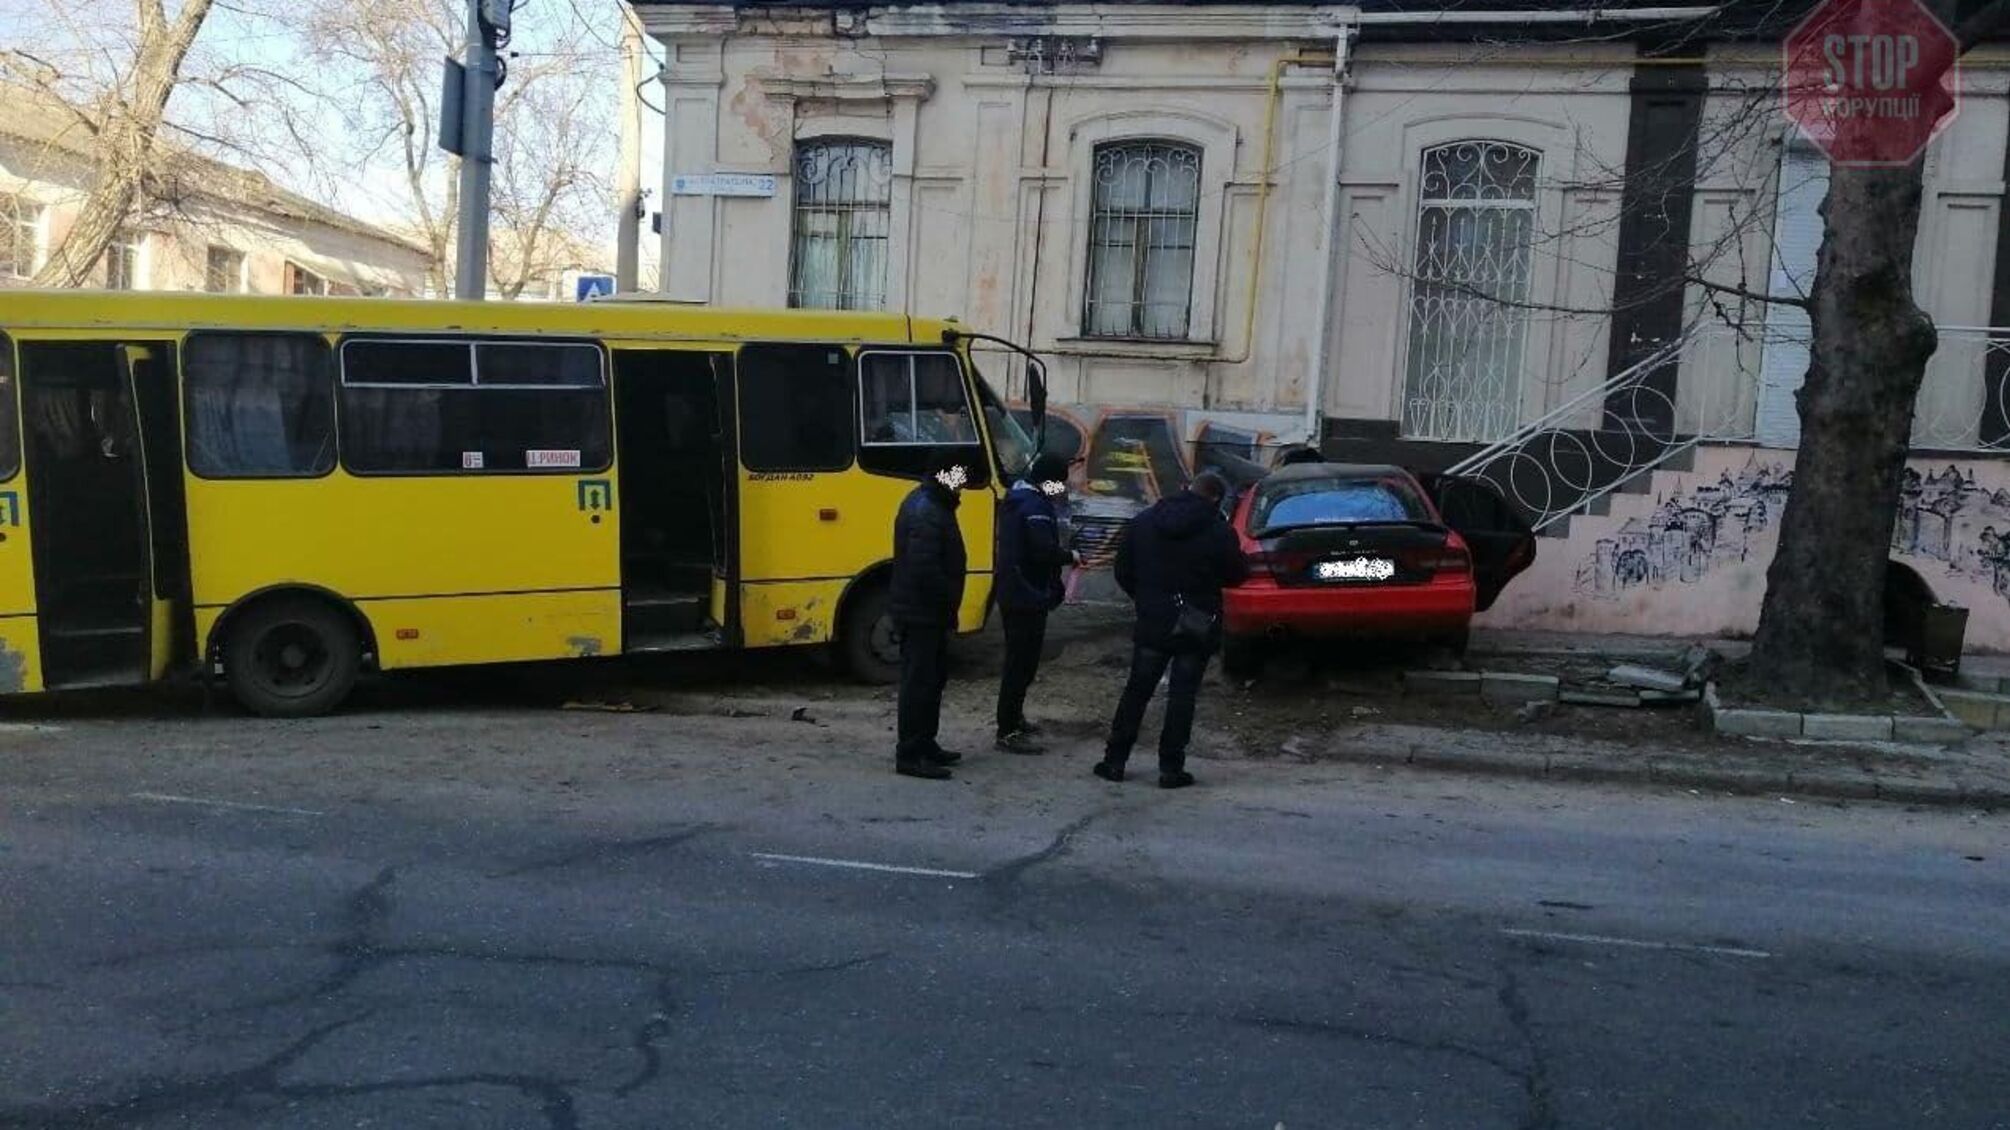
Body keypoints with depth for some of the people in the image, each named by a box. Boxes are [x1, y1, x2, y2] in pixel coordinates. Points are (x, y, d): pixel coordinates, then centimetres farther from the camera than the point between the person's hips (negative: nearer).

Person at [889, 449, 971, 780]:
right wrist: (950, 602, -16)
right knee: (919, 681, -5)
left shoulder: (930, 504, 13)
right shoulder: (926, 513, -21)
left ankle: (925, 744, 29)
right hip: (921, 613, -11)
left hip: (928, 611, 11)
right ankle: (909, 755, 0)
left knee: (933, 677, 19)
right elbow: (925, 569, -28)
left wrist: (948, 605, 13)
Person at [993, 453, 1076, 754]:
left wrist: (1058, 548, 11)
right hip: (1028, 596, -11)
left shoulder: (1016, 500, 14)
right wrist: (1069, 556, -9)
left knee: (1019, 659, 21)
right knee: (1022, 662, -7)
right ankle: (1009, 732, -4)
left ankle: (1013, 719, 33)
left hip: (1012, 592, 11)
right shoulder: (1036, 507, -18)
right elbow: (1045, 550, -27)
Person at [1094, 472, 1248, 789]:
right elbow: (1237, 575, -3)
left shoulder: (1143, 522, 1)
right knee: (1182, 696, 4)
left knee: (1137, 691, 11)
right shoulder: (1219, 533, -11)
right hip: (1196, 628, -3)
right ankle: (1171, 768, 6)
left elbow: (1123, 572, 5)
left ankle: (1115, 760, 13)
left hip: (1152, 623, 3)